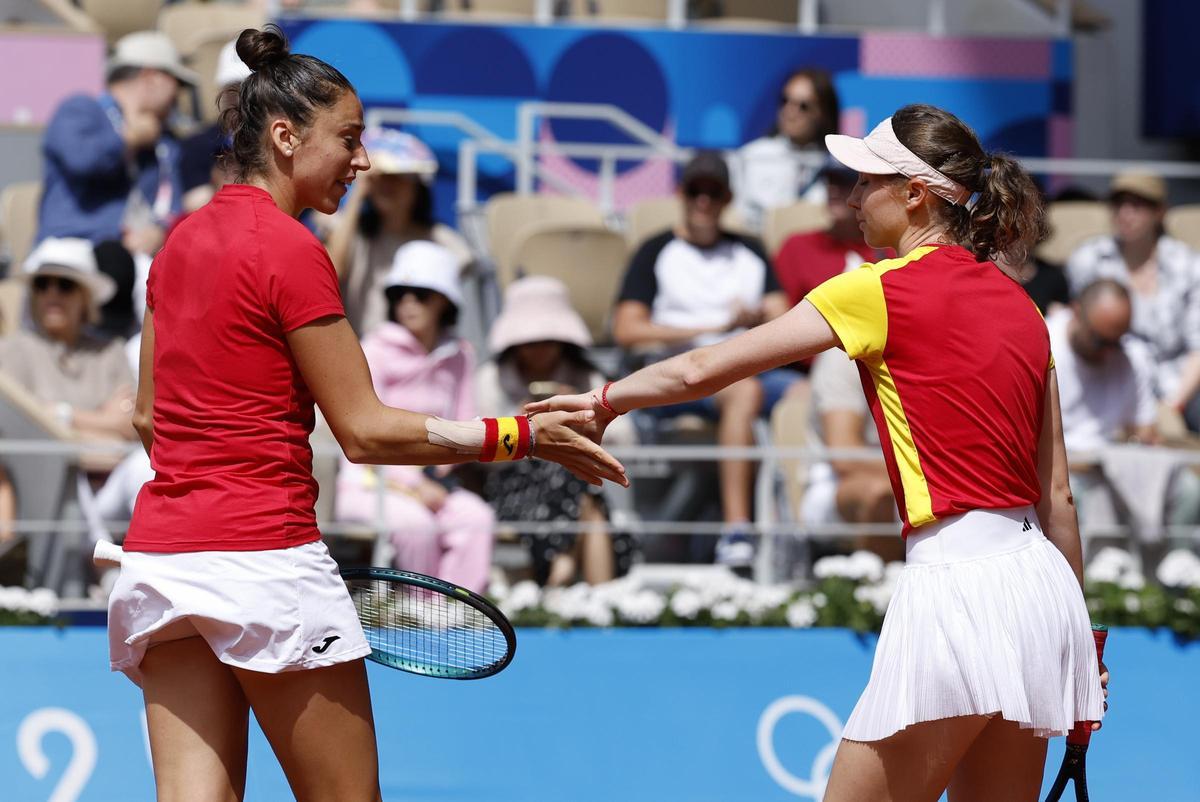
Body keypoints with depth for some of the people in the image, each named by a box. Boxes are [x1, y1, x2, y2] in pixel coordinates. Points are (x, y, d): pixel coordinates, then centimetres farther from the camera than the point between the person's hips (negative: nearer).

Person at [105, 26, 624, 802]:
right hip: (263, 557, -7)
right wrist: (520, 435, -6)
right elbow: (367, 431, -10)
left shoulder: (183, 242, 13)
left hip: (158, 556, 7)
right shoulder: (290, 251, -10)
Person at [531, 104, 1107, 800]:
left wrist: (605, 399, 17)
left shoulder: (886, 290, -6)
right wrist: (1077, 635, 21)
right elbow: (1057, 495, 16)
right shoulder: (1020, 306, 14)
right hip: (1041, 585, 8)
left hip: (958, 582, -8)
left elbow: (704, 370, 1)